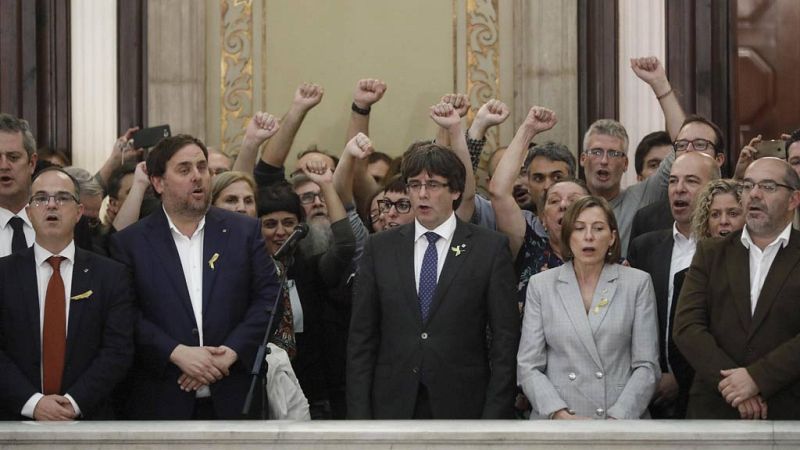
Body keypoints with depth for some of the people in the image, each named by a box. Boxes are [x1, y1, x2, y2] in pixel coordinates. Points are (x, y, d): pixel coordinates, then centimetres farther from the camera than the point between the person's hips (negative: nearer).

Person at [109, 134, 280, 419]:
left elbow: (268, 298, 3)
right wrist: (177, 353, -15)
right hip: (162, 403, -1)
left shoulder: (245, 231, 8)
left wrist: (230, 352, -10)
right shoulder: (130, 242, 4)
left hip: (233, 403, 2)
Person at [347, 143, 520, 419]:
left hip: (462, 407, -2)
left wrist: (494, 417, -6)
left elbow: (505, 337, 0)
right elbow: (361, 337, 8)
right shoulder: (380, 248, 8)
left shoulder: (491, 248, 2)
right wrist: (360, 415, 0)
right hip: (393, 408, 2)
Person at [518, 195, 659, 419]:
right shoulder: (541, 285, 5)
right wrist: (561, 415, -13)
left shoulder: (638, 283, 3)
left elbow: (646, 366, -1)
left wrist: (617, 419, -13)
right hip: (555, 425, 0)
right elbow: (528, 366, 1)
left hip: (622, 420, 0)